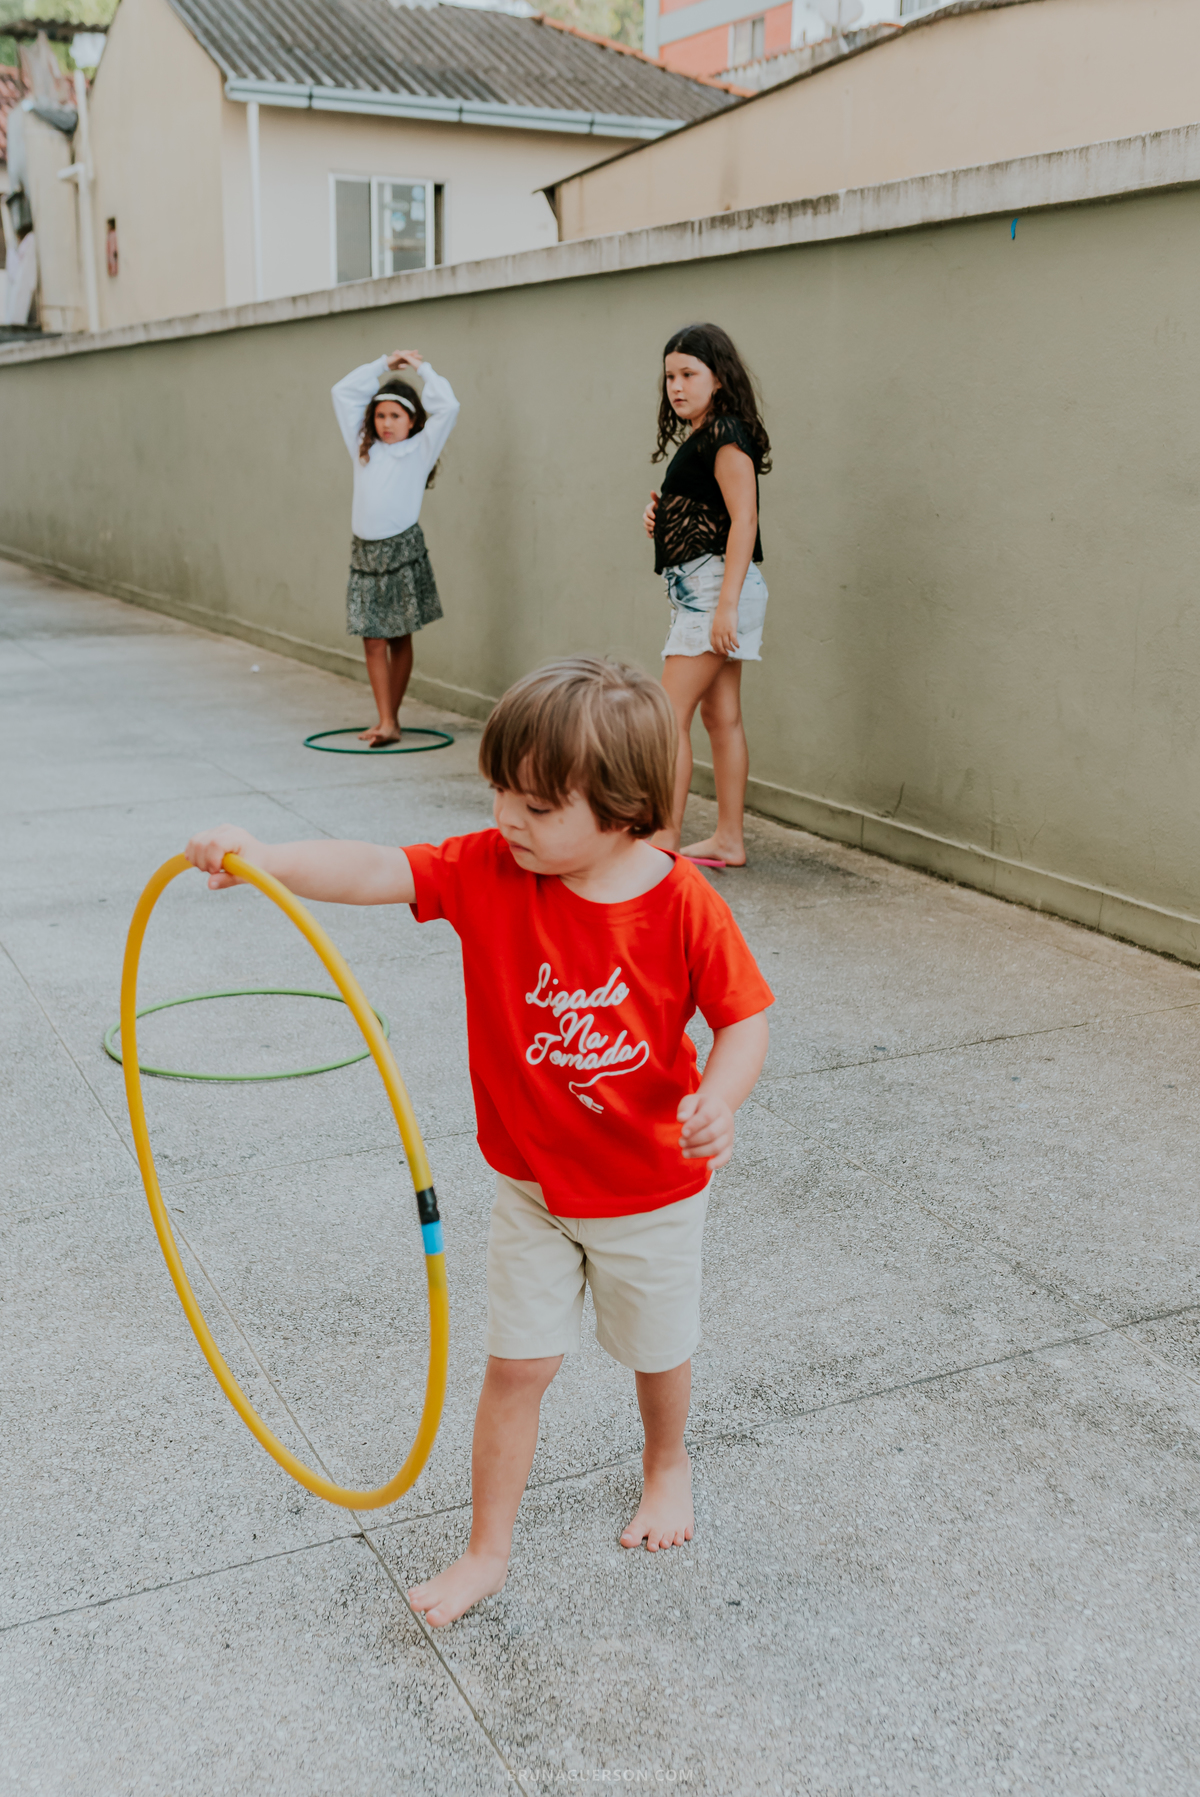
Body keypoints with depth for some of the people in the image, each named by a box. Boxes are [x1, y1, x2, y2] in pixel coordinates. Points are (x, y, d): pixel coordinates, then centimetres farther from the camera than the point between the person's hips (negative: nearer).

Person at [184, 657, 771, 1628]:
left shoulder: (683, 903, -23)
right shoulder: (490, 870, -16)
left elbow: (744, 1016, -14)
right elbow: (376, 871, -27)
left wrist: (718, 1098, -33)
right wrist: (261, 857, -43)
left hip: (653, 1192, -1)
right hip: (531, 1186, 2)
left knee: (658, 1352, 22)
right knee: (516, 1366, 10)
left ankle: (667, 1461, 54)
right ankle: (488, 1550, 29)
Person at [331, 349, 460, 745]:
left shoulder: (420, 449, 3)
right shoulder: (363, 447, 13)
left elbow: (447, 407, -7)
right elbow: (343, 392, 17)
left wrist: (421, 367, 5)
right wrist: (386, 363, 16)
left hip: (403, 549, -3)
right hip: (364, 550, 3)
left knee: (400, 638, 4)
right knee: (373, 640, -3)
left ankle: (392, 716, 12)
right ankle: (385, 722, -3)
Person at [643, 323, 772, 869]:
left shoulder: (726, 435, -11)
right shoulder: (699, 438, 18)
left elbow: (743, 520, -19)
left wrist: (726, 604, -25)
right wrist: (659, 514, 5)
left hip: (715, 584, -10)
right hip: (697, 590, 10)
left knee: (670, 715, -12)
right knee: (720, 717, 10)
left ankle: (664, 840, -10)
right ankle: (728, 839, 15)